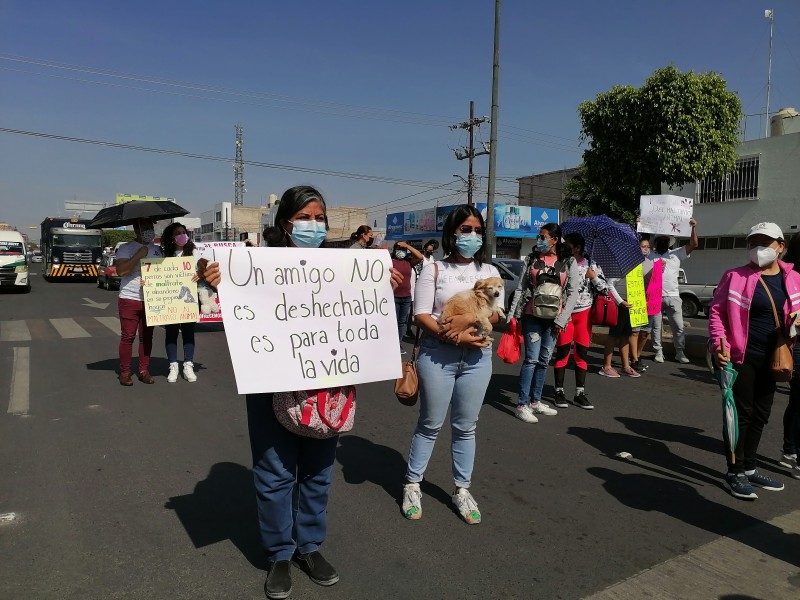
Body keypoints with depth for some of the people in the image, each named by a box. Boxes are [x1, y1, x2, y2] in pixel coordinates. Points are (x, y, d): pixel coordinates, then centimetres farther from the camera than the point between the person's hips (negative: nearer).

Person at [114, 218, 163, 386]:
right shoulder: (126, 248, -3)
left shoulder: (157, 249, 14)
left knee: (147, 337, 8)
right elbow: (121, 270, -16)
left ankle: (144, 370, 17)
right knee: (127, 337, -1)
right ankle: (124, 372, 8)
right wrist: (139, 255, -19)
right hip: (130, 299, -5)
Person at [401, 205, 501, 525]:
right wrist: (458, 337, -18)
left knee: (465, 426, 12)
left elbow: (495, 313, -2)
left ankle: (462, 490, 26)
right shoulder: (434, 269, -1)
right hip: (437, 354, -3)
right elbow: (421, 315, -9)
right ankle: (412, 485, 24)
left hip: (477, 357, 3)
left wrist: (466, 320, -20)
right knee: (430, 424, 7)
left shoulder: (489, 271, 9)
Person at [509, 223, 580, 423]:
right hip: (532, 315, -1)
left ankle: (535, 401, 20)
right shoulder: (532, 259, 3)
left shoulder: (568, 262, 2)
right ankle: (522, 404, -2)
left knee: (544, 360, 9)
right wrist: (512, 314, -2)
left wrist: (562, 319, -6)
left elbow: (573, 293, 1)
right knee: (532, 358, -7)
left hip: (553, 317, 2)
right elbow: (521, 288, 4)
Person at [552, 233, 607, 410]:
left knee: (582, 354, 5)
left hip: (584, 314, 1)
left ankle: (580, 393, 12)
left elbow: (604, 289, 4)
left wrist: (594, 277, -9)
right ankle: (559, 392, 9)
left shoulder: (592, 266, 4)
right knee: (562, 353, 0)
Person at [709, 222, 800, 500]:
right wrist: (719, 344, -21)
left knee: (760, 415, 16)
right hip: (741, 357, -5)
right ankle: (735, 472, 13)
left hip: (771, 359, 6)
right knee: (740, 413, 0)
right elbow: (716, 310, -9)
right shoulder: (735, 276, -9)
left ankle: (749, 467, 31)